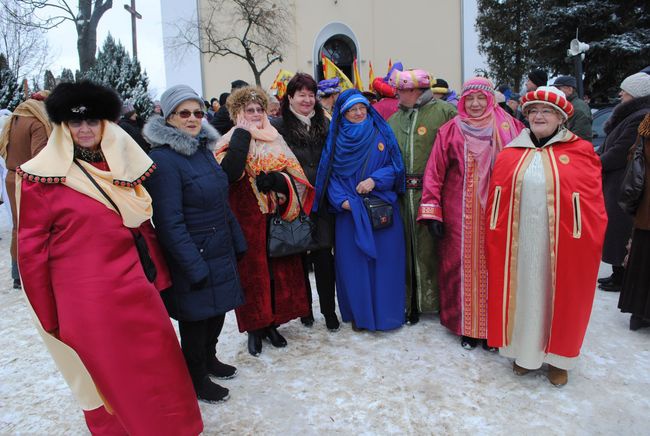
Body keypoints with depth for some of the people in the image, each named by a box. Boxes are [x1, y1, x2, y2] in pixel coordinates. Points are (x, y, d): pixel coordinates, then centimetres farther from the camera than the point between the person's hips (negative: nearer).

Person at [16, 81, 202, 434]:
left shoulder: (121, 164, 8)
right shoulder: (42, 176, -6)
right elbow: (31, 250, -4)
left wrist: (160, 276, 13)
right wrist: (48, 316, -2)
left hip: (134, 288, 5)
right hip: (85, 300, -4)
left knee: (159, 374, 14)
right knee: (108, 382, 10)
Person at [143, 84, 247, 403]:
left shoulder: (204, 149, 8)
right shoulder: (163, 159, -18)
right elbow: (170, 222, -21)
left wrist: (237, 243, 12)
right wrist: (195, 267, -21)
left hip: (220, 251, 8)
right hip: (194, 258, -8)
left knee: (218, 309, 21)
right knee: (195, 318, 9)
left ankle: (208, 358, 46)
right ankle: (196, 381, 31)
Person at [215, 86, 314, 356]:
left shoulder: (275, 140, 11)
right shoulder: (230, 142, -1)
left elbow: (294, 175, 4)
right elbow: (230, 173, -23)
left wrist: (272, 180, -16)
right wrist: (243, 134, -16)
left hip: (276, 220, 4)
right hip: (247, 220, -3)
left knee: (279, 271, 7)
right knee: (252, 272, 2)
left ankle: (272, 323, 23)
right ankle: (254, 328, 18)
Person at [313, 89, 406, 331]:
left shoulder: (382, 134, 6)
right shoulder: (336, 139, 8)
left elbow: (396, 166, 3)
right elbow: (330, 175, 4)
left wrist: (375, 179, -13)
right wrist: (341, 200, -11)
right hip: (350, 211, 1)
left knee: (383, 261, 3)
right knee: (354, 263, 4)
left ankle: (386, 312, 18)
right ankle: (359, 313, 19)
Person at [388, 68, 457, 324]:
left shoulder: (444, 112, -3)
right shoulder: (394, 120, 16)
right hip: (402, 194, 5)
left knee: (429, 244, 1)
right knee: (407, 245, 9)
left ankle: (431, 299, 17)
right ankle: (410, 301, 22)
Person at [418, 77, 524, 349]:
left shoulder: (508, 127, 5)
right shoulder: (451, 131, 3)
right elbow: (434, 172, -1)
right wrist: (432, 213, -8)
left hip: (496, 212, 1)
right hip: (460, 214, 0)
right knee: (463, 265, 4)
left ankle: (491, 327, 22)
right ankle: (466, 327, 20)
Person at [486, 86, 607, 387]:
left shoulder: (581, 152, 0)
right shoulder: (510, 153, 6)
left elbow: (592, 204, -2)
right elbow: (495, 200, 5)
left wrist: (588, 242, -6)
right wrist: (494, 238, 0)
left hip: (562, 244, -1)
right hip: (518, 243, 2)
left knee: (557, 297, 11)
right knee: (523, 294, 12)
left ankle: (557, 357, 31)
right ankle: (525, 351, 32)